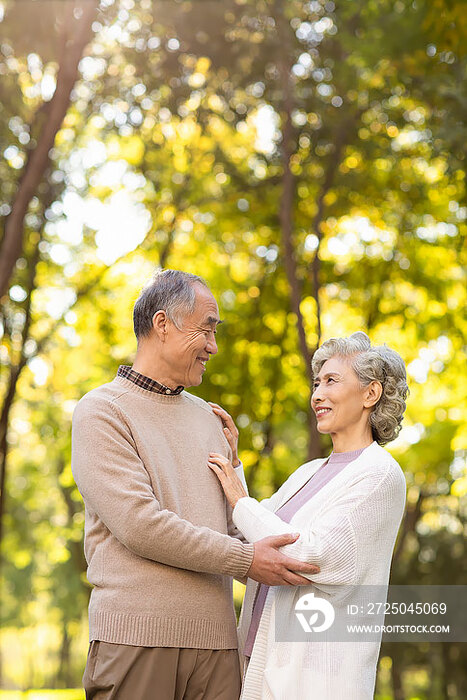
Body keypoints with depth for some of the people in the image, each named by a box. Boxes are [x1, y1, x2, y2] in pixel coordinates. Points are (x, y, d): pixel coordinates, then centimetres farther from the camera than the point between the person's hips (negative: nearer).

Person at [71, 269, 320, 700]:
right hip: (137, 632, -5)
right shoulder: (101, 411, -1)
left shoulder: (206, 418, 21)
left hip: (214, 636, 6)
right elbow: (138, 523, -13)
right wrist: (246, 560, -10)